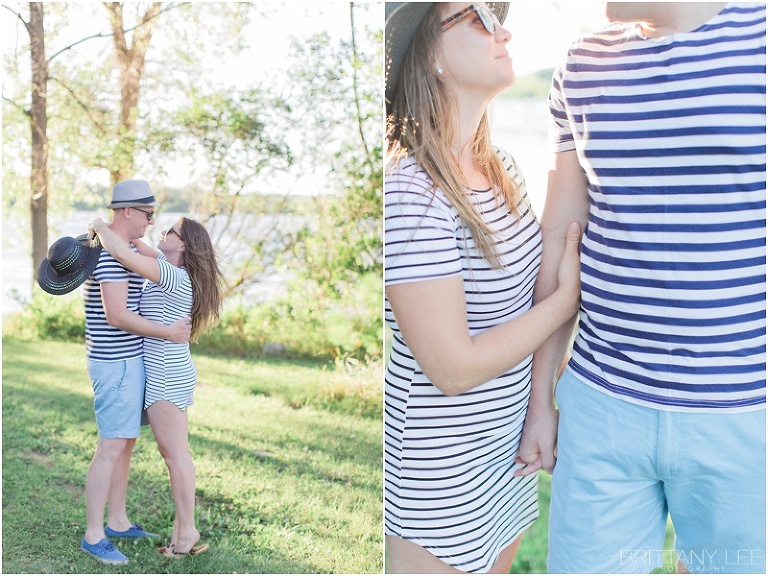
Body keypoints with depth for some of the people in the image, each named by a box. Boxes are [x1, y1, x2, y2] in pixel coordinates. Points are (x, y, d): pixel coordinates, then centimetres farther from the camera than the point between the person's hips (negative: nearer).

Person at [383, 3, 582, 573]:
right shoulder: (408, 190, -25)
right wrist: (569, 296, -16)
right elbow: (453, 369, -25)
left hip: (506, 452, 8)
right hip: (438, 477, -8)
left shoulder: (504, 168, 2)